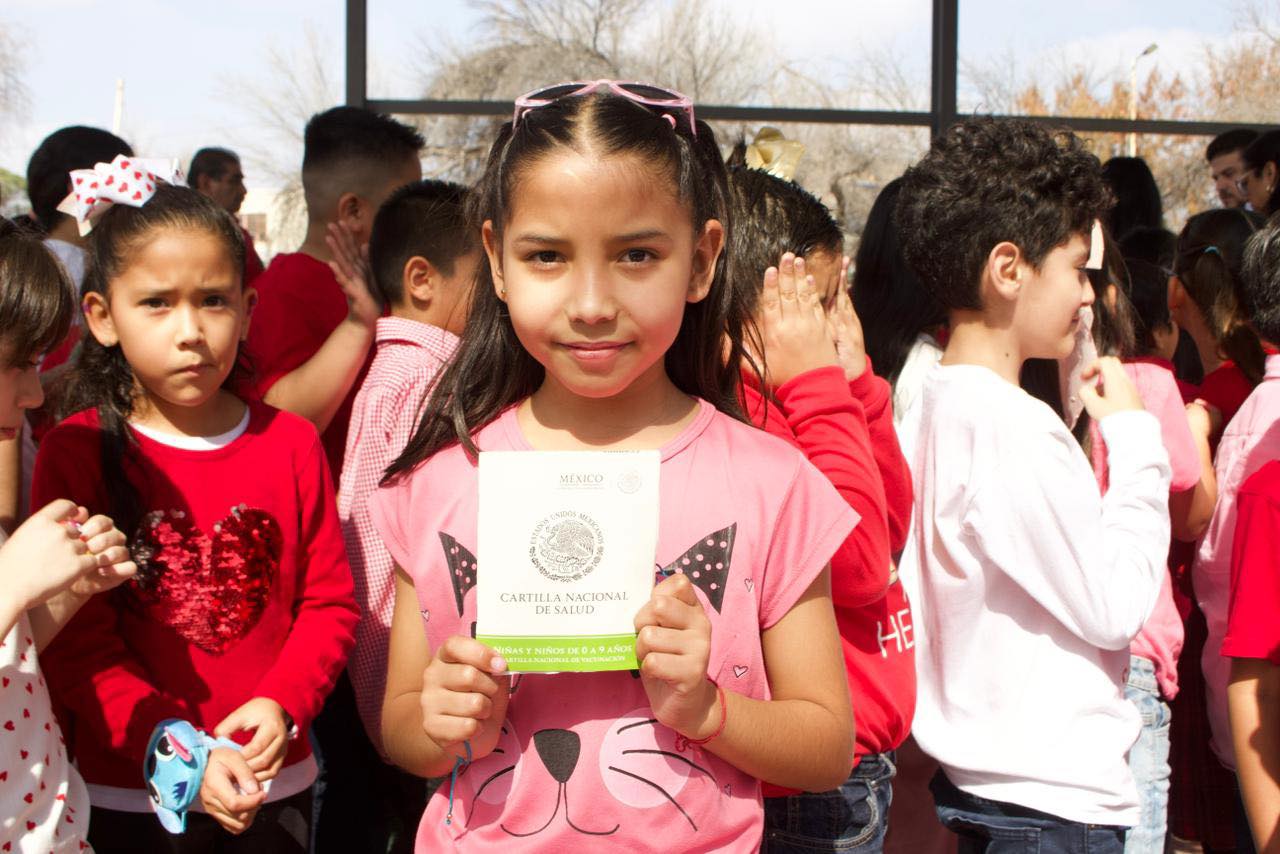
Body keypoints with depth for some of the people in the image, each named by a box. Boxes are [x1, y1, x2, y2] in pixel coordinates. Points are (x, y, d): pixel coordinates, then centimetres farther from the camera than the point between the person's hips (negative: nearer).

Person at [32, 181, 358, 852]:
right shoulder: (75, 453, -7)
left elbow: (331, 600, 1)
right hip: (127, 796, -2)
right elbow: (75, 644, -10)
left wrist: (281, 706, -15)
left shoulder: (291, 443, 0)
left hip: (276, 786, 2)